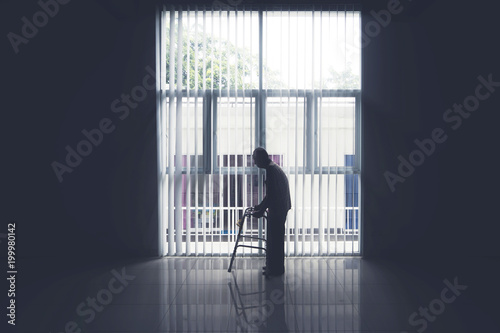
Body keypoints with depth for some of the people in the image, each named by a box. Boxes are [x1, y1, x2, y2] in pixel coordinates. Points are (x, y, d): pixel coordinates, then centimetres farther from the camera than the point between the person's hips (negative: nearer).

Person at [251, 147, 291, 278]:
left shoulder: (271, 170, -18)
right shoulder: (274, 167, 15)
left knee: (274, 239, -3)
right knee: (275, 238, 17)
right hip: (280, 207, 11)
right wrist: (260, 207, 20)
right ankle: (272, 266, 27)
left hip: (277, 209, -11)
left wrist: (261, 210, -13)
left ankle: (275, 269, 6)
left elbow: (271, 194, -21)